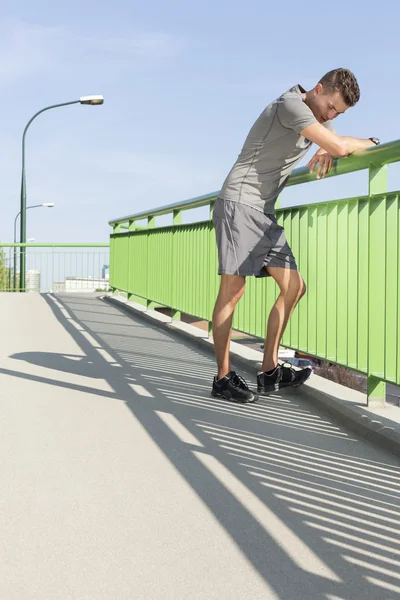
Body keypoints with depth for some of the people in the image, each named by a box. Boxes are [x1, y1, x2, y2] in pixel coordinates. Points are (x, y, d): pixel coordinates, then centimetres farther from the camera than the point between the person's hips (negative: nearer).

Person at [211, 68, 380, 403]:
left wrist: (327, 151, 1)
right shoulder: (291, 105, -12)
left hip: (265, 213, 10)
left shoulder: (317, 118, 18)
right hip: (239, 204, -9)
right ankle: (223, 378, -6)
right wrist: (370, 143, 1)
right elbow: (340, 147, -19)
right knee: (233, 290, -12)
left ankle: (269, 371, 8)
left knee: (294, 287, 3)